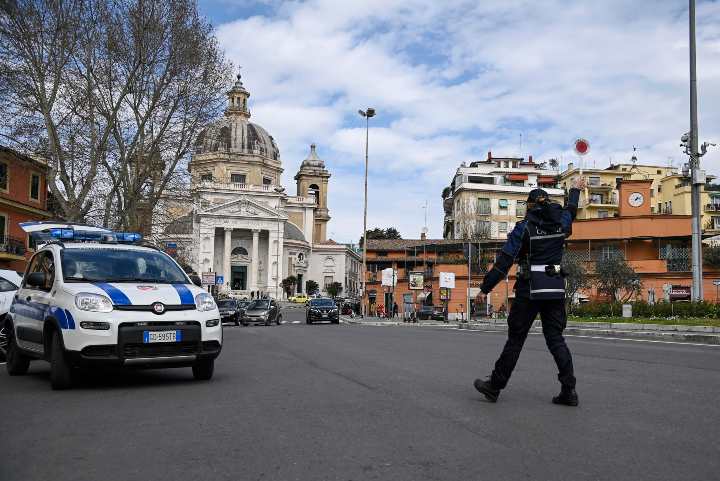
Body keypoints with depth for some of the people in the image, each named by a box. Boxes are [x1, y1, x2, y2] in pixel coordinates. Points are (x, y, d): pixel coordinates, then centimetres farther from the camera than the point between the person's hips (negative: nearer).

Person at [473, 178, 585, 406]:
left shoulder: (525, 227, -7)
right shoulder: (561, 223, 7)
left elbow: (504, 261, -11)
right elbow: (571, 209, 32)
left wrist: (486, 287, -6)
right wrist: (575, 190, 52)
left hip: (530, 289, -5)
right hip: (556, 288, 5)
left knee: (515, 338, 1)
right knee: (555, 338, 8)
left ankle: (495, 386, 10)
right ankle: (569, 390, 2)